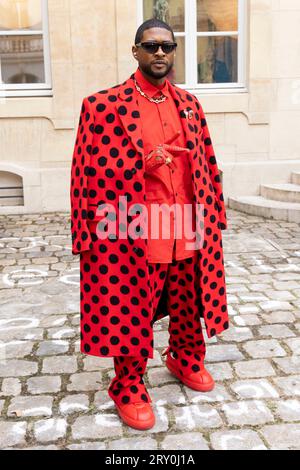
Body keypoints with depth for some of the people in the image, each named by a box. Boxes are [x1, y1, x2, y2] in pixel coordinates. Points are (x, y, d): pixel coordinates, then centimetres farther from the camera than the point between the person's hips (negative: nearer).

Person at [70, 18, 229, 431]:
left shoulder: (189, 104, 10)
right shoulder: (104, 106, -6)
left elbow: (207, 164, 13)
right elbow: (90, 176, -6)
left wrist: (213, 213, 11)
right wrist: (99, 225, -8)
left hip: (189, 233, 5)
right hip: (134, 238, -4)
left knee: (189, 305, 19)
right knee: (132, 315, 7)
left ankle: (187, 360, 45)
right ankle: (129, 389, 28)